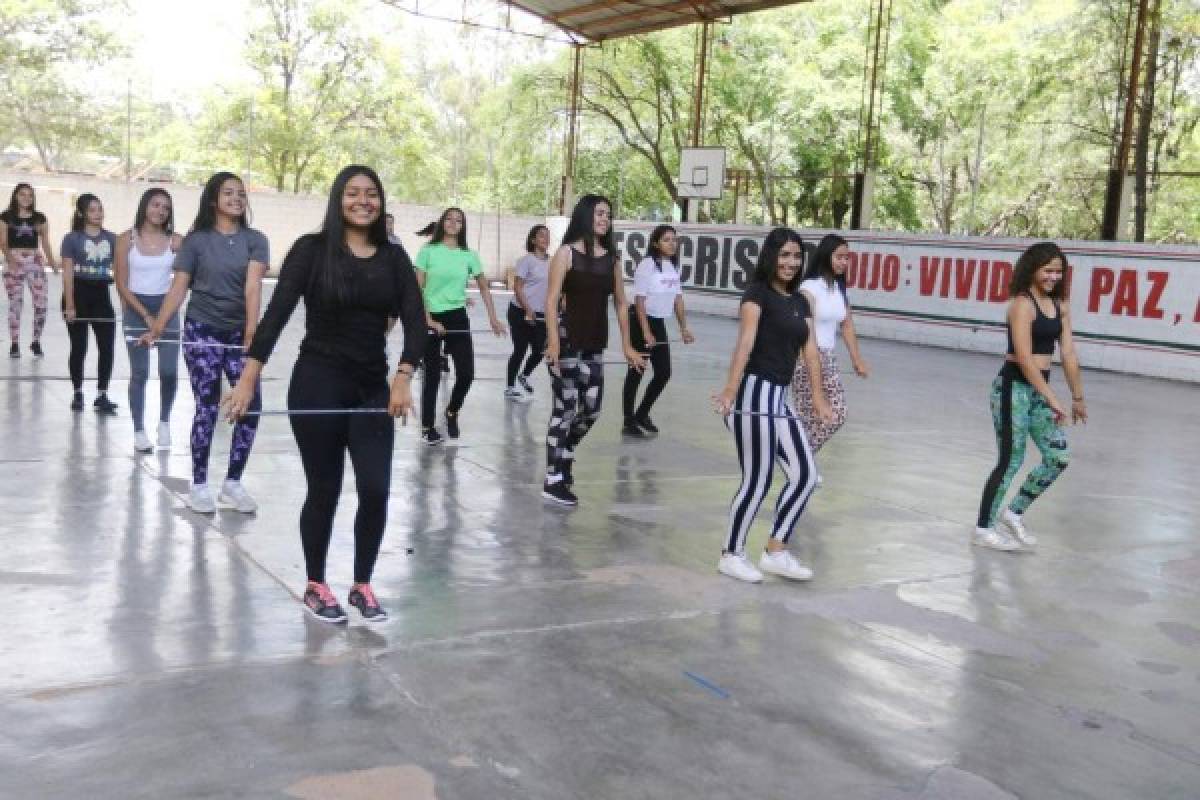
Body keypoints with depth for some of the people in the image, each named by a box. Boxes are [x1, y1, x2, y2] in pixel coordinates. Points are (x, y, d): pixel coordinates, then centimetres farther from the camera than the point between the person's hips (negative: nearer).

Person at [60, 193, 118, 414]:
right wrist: (69, 305, -12)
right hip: (79, 295, -3)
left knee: (107, 347, -4)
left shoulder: (111, 239, 6)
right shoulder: (72, 239, -4)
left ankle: (102, 396, 4)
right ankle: (77, 393, 20)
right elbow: (68, 274, -7)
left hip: (101, 296, 3)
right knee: (79, 348, 6)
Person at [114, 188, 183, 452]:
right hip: (136, 309, -1)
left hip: (166, 308, 1)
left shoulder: (175, 240, -2)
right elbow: (122, 285, -5)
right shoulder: (127, 239, -4)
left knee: (169, 371, -4)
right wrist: (146, 315, -11)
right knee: (139, 373, 0)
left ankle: (164, 421, 21)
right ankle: (139, 431, 10)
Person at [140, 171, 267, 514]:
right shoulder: (196, 240, -1)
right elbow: (178, 288, -2)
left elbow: (253, 284, -12)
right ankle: (198, 485, 11)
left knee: (250, 407, -3)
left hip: (239, 334, 2)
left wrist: (251, 328, -24)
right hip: (202, 332, -2)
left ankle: (233, 482, 11)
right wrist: (156, 329, -10)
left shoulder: (254, 240, 1)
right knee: (207, 408, -1)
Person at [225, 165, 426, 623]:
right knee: (324, 491, 5)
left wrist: (403, 377, -19)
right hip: (316, 384, -3)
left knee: (376, 490, -2)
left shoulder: (394, 258, 5)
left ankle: (362, 586, 19)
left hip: (372, 388, 3)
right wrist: (249, 377, -20)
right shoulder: (312, 249, -4)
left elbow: (415, 321, -3)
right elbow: (278, 312, -11)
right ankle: (315, 587, 25)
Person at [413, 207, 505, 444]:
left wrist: (493, 319, 5)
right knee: (432, 375, 2)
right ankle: (427, 426, 15)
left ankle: (452, 412, 25)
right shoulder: (428, 251, -3)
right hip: (431, 318, -2)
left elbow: (484, 288, 11)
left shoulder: (469, 255, 4)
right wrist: (429, 320, -14)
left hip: (458, 318, 2)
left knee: (466, 373, -3)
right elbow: (418, 289, -6)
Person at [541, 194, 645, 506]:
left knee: (591, 410, 10)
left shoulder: (611, 257, 9)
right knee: (565, 409, -2)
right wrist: (553, 342, -21)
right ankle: (553, 480, 8)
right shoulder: (567, 253, -7)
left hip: (595, 345, 6)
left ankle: (563, 454, 37)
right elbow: (552, 300, -12)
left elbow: (620, 303, 14)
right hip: (567, 341, -6)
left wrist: (627, 346, 13)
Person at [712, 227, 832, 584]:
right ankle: (731, 555, 14)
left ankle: (775, 551, 18)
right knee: (757, 481, -2)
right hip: (755, 393, -8)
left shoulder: (800, 302, 16)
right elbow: (745, 342, -21)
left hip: (780, 398, 8)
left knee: (805, 475, 7)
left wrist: (818, 397, 0)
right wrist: (730, 389, -32)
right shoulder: (757, 293, -7)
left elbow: (810, 350, 10)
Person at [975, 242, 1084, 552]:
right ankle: (984, 528, 12)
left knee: (1059, 458, 5)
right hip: (1014, 387, -8)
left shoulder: (1060, 305, 8)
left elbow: (1068, 354, 10)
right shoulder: (1022, 304, -15)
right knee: (1011, 460, -2)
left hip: (1039, 389, 8)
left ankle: (1014, 513, 22)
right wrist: (1053, 399, -24)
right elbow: (1024, 358, -22)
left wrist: (1078, 397, 10)